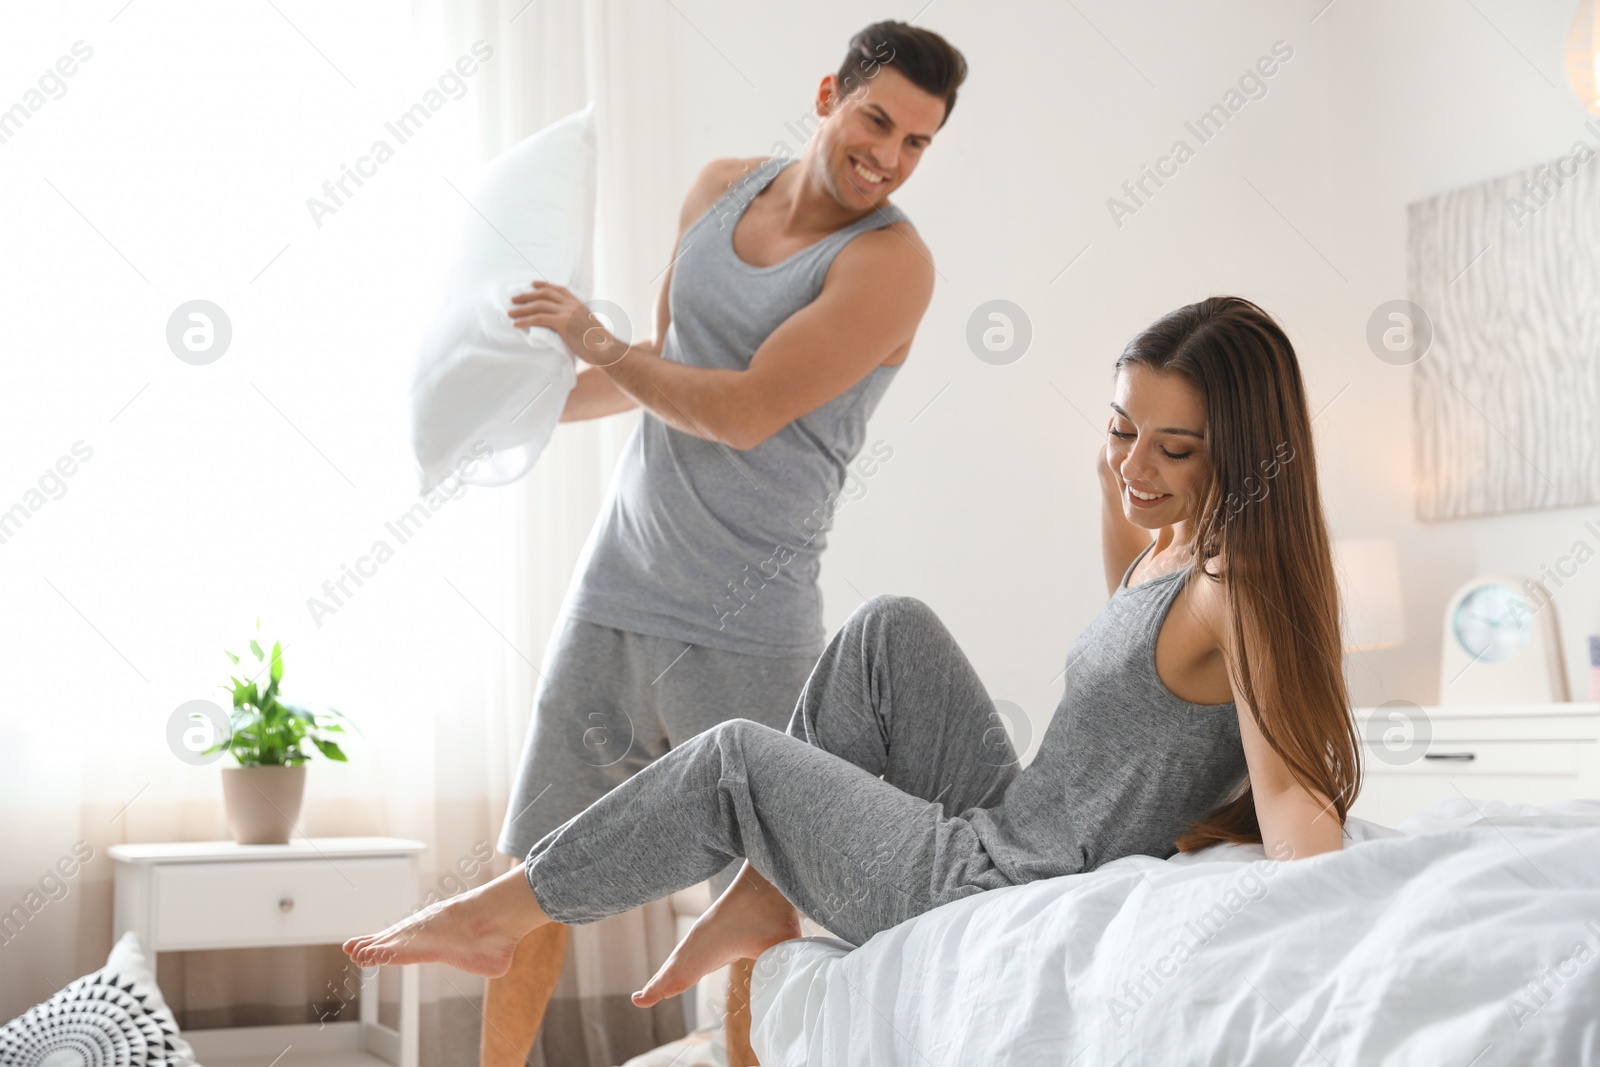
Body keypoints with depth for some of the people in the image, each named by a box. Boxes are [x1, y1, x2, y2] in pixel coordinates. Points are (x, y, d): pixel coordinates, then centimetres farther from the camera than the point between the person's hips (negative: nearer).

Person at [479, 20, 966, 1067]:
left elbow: (743, 413, -20)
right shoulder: (721, 188, 8)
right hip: (614, 587, 6)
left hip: (744, 633, -5)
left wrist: (597, 343, -9)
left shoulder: (892, 262, -12)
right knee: (534, 868, 13)